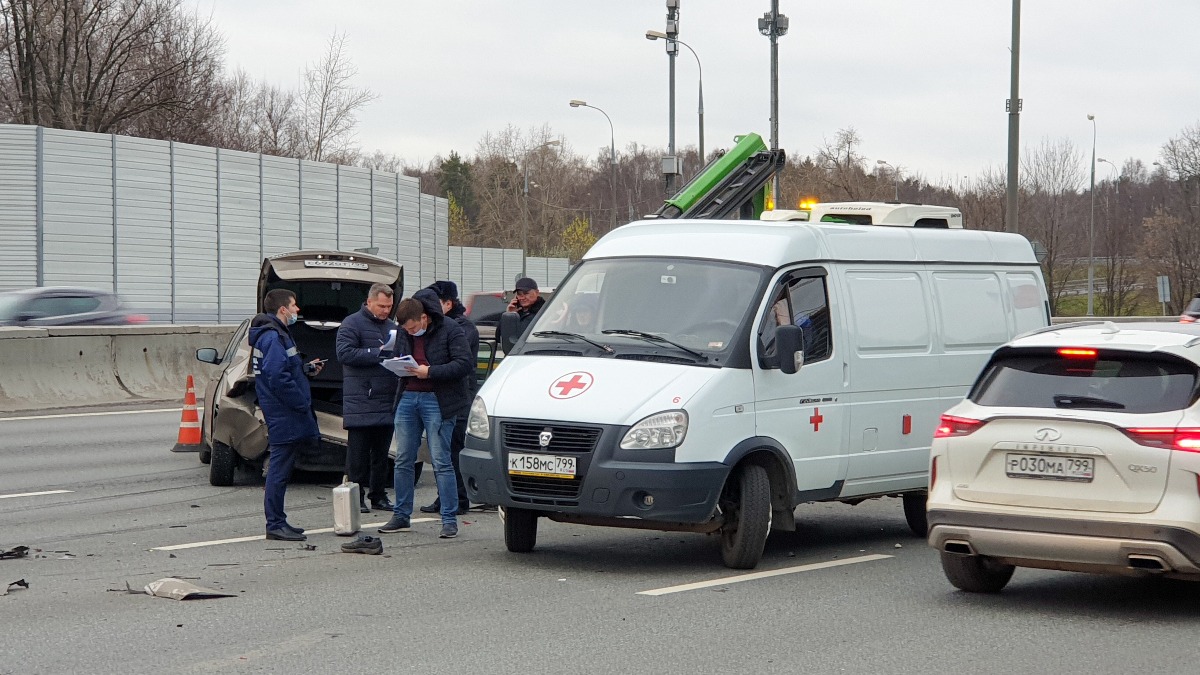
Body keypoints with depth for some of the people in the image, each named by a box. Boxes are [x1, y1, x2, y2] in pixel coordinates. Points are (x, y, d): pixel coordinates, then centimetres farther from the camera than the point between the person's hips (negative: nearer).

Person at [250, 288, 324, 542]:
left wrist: (305, 368, 13)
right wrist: (303, 404, -18)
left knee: (281, 468, 14)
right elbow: (278, 378, -24)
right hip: (284, 414, -11)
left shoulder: (277, 334, 17)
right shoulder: (272, 336, -16)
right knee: (280, 469, -7)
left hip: (285, 414, 11)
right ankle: (275, 525, -4)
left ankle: (278, 522, 19)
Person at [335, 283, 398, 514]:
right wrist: (378, 353, -18)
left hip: (387, 400, 7)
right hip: (360, 400, -6)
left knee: (381, 451, 10)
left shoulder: (392, 327, 19)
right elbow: (344, 353, -15)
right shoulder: (352, 324, -3)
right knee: (358, 451, -3)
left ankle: (378, 496, 17)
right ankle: (356, 497, 1)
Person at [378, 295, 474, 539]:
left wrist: (430, 372, -20)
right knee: (403, 461, 7)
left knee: (441, 462, -6)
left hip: (437, 400, -6)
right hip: (408, 398, 6)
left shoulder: (449, 330, -8)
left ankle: (449, 519, -1)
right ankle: (401, 516, 17)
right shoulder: (404, 333, 10)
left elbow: (465, 363, -14)